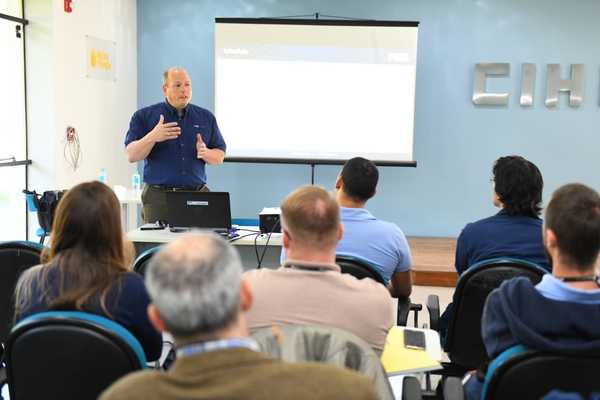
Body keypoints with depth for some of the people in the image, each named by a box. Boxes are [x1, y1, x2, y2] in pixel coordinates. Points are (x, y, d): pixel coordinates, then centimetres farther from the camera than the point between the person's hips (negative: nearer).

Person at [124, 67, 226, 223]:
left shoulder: (206, 117, 11)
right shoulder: (144, 116, 4)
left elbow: (219, 156, 12)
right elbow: (131, 156, -2)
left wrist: (205, 153, -10)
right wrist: (152, 137, -18)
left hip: (197, 194, 2)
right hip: (158, 197, -2)